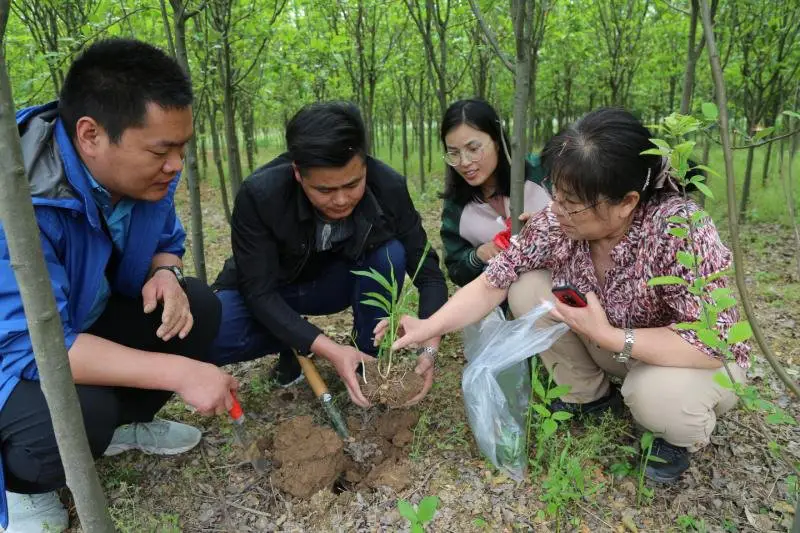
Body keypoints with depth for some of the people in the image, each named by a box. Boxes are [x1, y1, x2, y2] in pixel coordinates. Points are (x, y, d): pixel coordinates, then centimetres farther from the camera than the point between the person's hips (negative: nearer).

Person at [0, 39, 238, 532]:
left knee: (199, 306, -11)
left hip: (86, 323, 7)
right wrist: (178, 372, -40)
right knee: (79, 414, -35)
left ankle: (123, 422, 11)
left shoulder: (143, 171, -13)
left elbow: (168, 241, 4)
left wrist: (165, 275, -21)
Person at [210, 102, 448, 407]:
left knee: (391, 254, -28)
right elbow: (259, 291, -27)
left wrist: (429, 348, -35)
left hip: (334, 282, 2)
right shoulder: (260, 195, -32)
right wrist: (330, 350, -38)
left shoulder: (388, 188, -26)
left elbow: (427, 271, -20)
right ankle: (293, 343, 1)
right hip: (268, 293, -1)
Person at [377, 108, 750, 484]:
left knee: (658, 394, -37)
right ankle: (588, 394, 7)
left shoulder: (679, 229, -35)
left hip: (695, 362, -4)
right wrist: (429, 327, -26)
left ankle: (679, 435, 3)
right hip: (610, 347, 4)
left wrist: (608, 336, -35)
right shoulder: (556, 223, -21)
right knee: (527, 288, -15)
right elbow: (492, 283, -16)